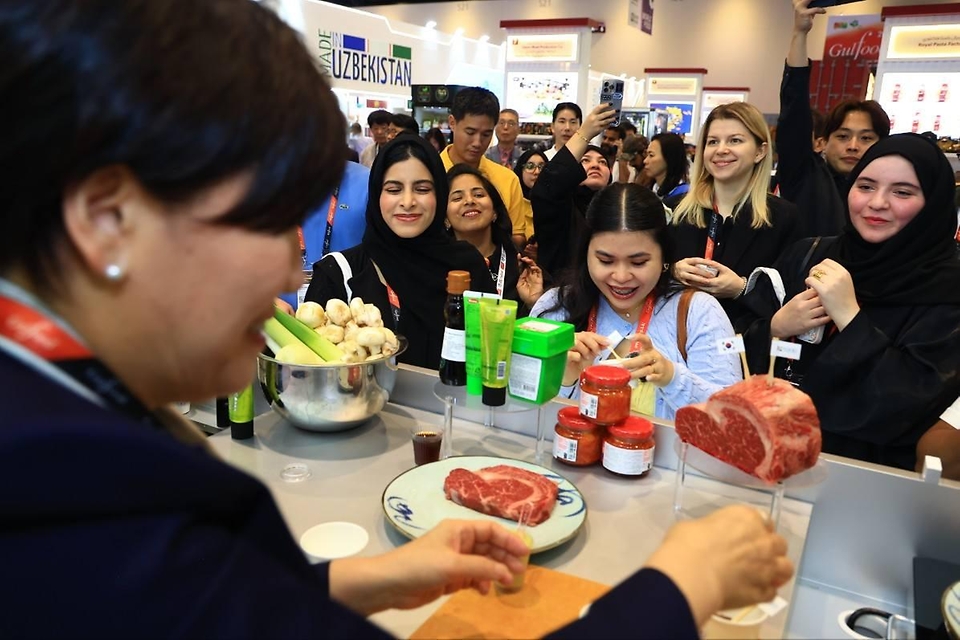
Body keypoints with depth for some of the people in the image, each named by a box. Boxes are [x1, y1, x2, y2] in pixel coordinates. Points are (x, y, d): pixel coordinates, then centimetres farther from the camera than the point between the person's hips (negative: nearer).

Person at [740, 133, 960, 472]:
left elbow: (912, 404, -15)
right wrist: (776, 328, -12)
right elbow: (744, 353, 6)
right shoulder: (806, 256, 5)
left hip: (864, 465, -2)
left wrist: (849, 317, -19)